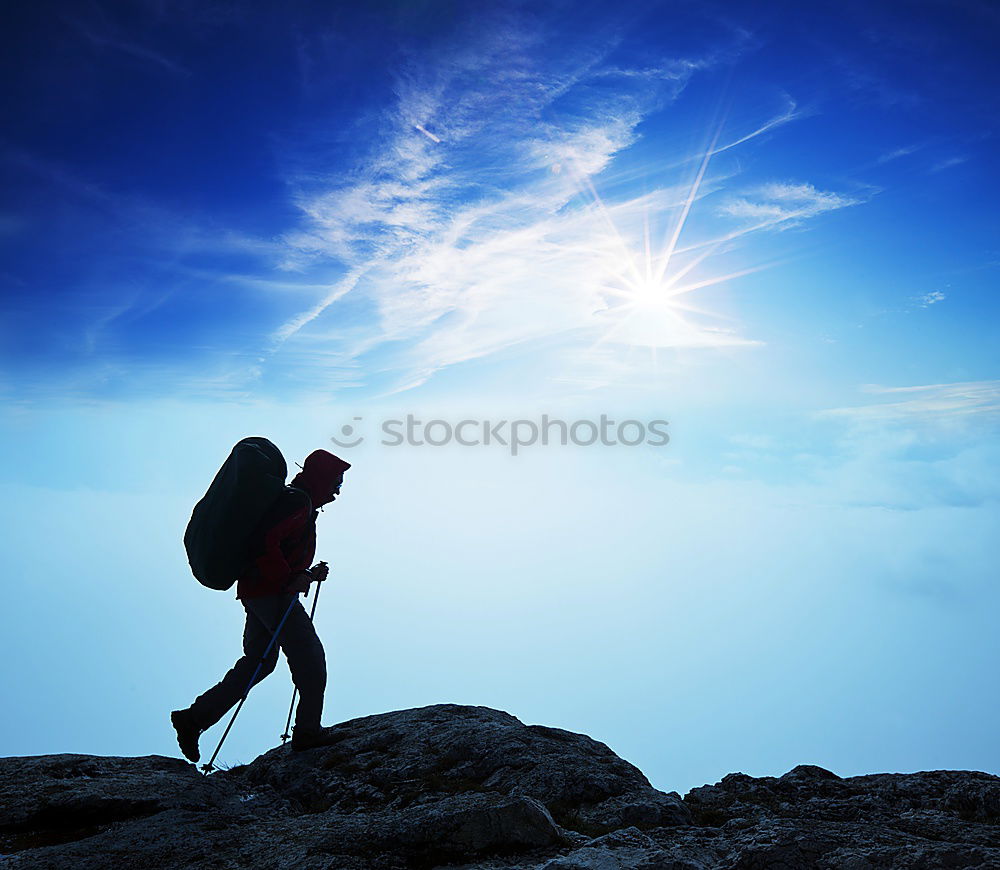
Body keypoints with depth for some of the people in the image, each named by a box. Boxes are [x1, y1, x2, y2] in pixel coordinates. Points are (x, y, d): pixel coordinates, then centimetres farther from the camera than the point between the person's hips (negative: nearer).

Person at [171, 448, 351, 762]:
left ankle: (193, 718, 17)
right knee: (309, 654, -3)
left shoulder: (297, 503, 22)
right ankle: (308, 731, 3)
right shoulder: (297, 503, -11)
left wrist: (308, 574, 13)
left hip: (255, 591, 10)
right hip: (271, 592, -10)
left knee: (258, 662, 14)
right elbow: (264, 544, -23)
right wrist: (291, 579, -22)